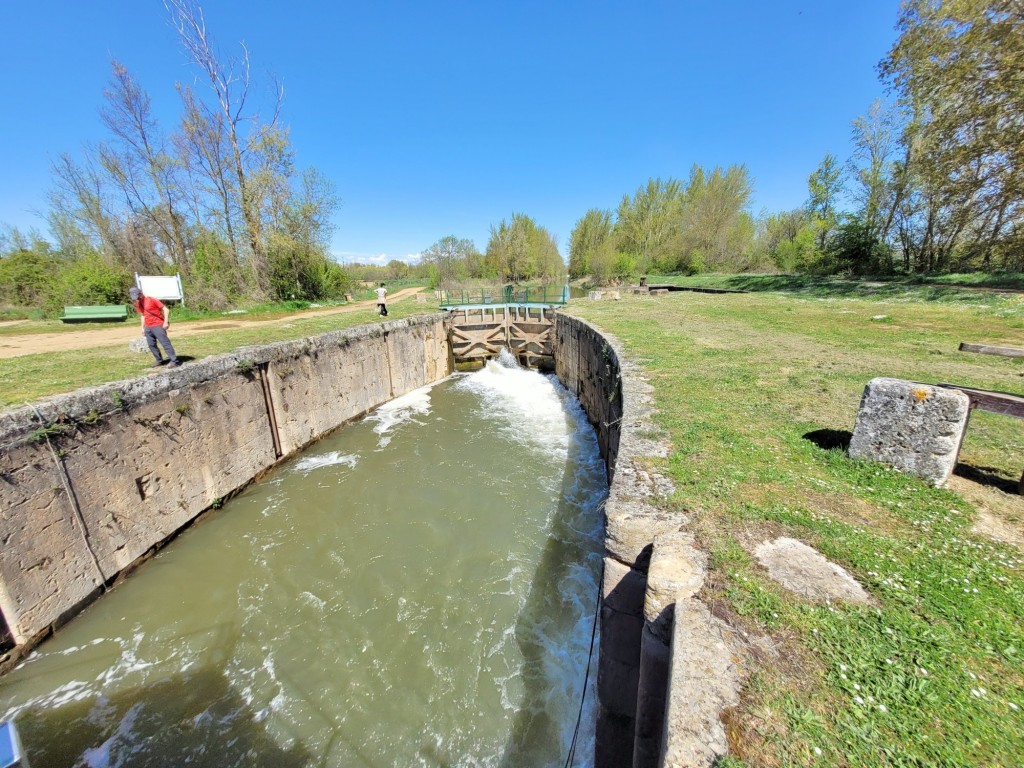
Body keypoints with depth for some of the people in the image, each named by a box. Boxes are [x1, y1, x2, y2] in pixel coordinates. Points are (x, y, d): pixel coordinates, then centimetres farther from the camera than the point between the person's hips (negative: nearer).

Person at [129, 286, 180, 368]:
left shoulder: (152, 300, -9)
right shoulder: (138, 304, 12)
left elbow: (166, 310, -12)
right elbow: (142, 315, 22)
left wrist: (166, 322, -19)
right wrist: (143, 327, 17)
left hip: (158, 325, -8)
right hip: (148, 327, 8)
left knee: (165, 342, -12)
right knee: (151, 345, 8)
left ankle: (174, 361, -15)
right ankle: (160, 360, 16)